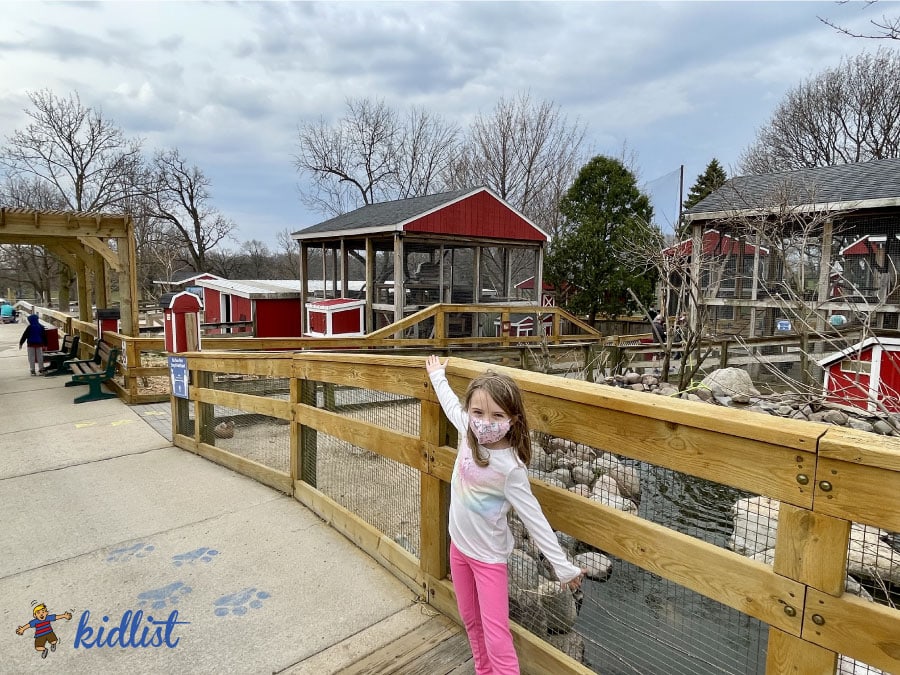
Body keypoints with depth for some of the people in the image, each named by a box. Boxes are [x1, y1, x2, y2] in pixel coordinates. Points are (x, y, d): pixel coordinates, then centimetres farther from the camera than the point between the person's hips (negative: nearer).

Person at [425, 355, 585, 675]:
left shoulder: (511, 468, -29)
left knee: (497, 638, -3)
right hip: (458, 544, 6)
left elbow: (534, 518, -21)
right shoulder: (469, 432, -14)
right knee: (470, 620, 22)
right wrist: (437, 375, 24)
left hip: (488, 555, -6)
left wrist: (562, 566, -19)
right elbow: (450, 404, 7)